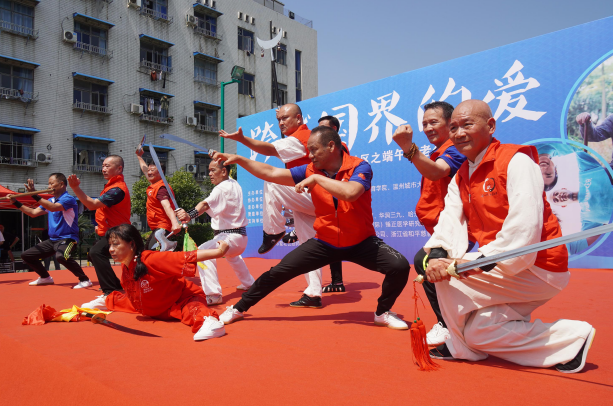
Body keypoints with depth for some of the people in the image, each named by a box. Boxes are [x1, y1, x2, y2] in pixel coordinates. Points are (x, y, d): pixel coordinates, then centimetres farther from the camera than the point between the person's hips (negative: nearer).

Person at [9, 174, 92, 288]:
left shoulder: (68, 199, -14)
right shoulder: (50, 201, 13)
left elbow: (53, 208, -31)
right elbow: (33, 213, 16)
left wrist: (35, 195, -31)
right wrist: (16, 202, 8)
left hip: (67, 238, -9)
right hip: (52, 240, 10)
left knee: (61, 256, -39)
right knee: (26, 255, 14)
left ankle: (84, 280, -25)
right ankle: (45, 278, 30)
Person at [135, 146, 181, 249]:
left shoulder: (161, 188, -17)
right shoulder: (153, 185, 14)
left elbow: (167, 207, -32)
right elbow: (145, 170, 34)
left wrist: (175, 223, -47)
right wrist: (139, 156, 47)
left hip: (162, 228, -11)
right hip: (157, 228, 11)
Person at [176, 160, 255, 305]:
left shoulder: (222, 189, -20)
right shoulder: (234, 184, 8)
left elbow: (206, 204, -40)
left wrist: (189, 215, -53)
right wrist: (218, 159, 36)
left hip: (230, 237, -11)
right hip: (241, 236, 11)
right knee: (232, 256, 40)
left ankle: (213, 294, -34)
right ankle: (249, 283, 58)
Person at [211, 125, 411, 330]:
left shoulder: (359, 167, -16)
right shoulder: (311, 171, -5)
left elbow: (350, 193, -38)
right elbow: (271, 173, -3)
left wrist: (317, 178, -29)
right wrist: (238, 159, -9)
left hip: (361, 243, -2)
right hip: (325, 243, 3)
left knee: (400, 266, -22)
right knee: (279, 271, -1)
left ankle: (383, 313, 6)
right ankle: (238, 309, 20)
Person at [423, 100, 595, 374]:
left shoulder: (516, 161, -15)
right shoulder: (461, 178, 10)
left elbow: (524, 227, -27)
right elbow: (450, 221, -5)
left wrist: (481, 261, -34)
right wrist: (436, 254, -25)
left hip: (536, 267, -9)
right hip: (500, 268, 9)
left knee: (450, 276, -19)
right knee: (476, 331, 7)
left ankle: (462, 347, 6)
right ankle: (569, 340, 17)